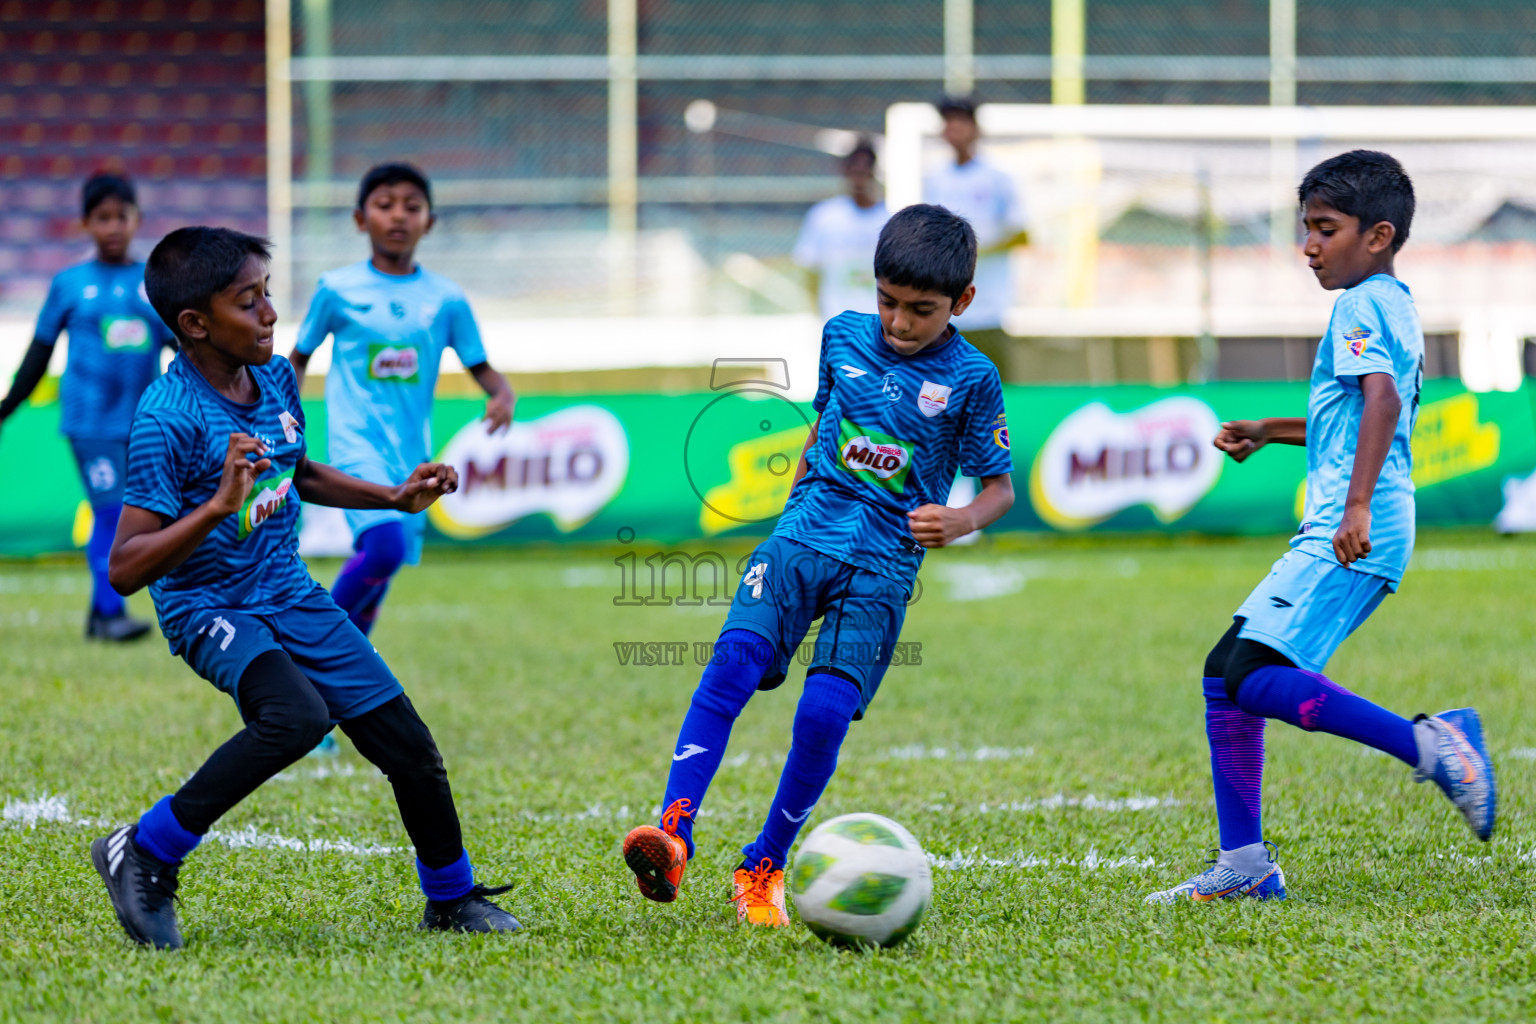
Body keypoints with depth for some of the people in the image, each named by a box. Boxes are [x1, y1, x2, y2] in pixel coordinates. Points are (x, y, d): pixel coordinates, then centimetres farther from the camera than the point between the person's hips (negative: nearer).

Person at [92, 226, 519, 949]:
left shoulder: (276, 378, 1)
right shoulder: (168, 419, -22)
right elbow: (125, 569, -27)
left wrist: (396, 498, 15)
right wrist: (219, 506, -37)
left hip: (290, 597, 7)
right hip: (210, 609, -7)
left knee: (410, 748, 6)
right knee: (296, 717, -34)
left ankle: (452, 900, 30)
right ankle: (142, 854, -17)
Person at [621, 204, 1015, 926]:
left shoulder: (971, 378, -1)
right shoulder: (844, 336, 10)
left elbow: (999, 484, 5)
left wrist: (963, 521, -15)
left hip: (883, 564, -2)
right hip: (806, 535, 2)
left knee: (824, 712, -16)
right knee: (734, 660, -22)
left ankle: (763, 869, 3)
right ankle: (673, 834, -30)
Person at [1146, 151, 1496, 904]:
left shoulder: (1361, 305, -7)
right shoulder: (1396, 307, 24)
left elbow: (1383, 399, -25)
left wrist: (1358, 505, -35)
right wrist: (1269, 432, 36)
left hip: (1349, 538, -10)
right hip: (1338, 537, 10)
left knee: (1256, 678, -23)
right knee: (1225, 672, 11)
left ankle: (1430, 744, -22)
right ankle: (1244, 865, 13)